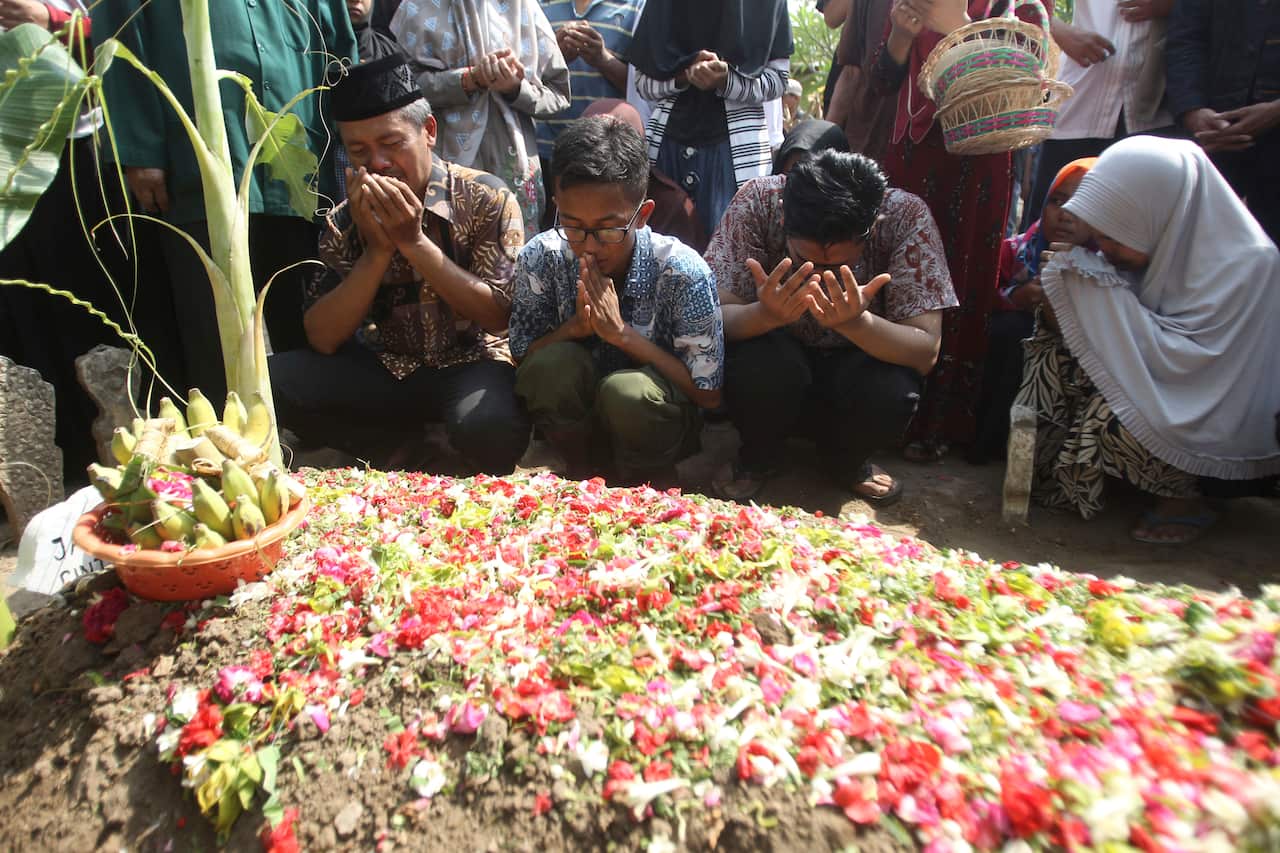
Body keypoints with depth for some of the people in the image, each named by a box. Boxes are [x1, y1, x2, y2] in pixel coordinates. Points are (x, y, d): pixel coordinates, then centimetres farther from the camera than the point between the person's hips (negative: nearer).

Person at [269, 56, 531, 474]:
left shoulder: (486, 198, -9)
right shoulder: (346, 220, 1)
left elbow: (499, 316, -16)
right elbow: (323, 340, -7)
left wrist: (413, 241, -22)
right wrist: (377, 250, -18)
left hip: (471, 363, -3)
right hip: (387, 369, 4)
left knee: (488, 426, -37)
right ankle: (396, 444, -1)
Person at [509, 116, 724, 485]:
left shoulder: (681, 273, -21)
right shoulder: (540, 259, -13)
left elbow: (708, 393, -16)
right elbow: (522, 355, -4)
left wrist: (622, 333, -27)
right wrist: (575, 327, -26)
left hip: (654, 423, -2)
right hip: (575, 419, 2)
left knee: (626, 389, -35)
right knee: (554, 362, -29)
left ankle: (652, 483, -2)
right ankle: (583, 470, -1)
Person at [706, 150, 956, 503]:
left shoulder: (907, 216, -24)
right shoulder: (756, 202, -24)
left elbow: (926, 351, -25)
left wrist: (856, 322, -45)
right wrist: (766, 314, -47)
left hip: (859, 358, 1)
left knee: (891, 394, -31)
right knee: (758, 367, -34)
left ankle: (847, 462, 5)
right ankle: (758, 456, 1)